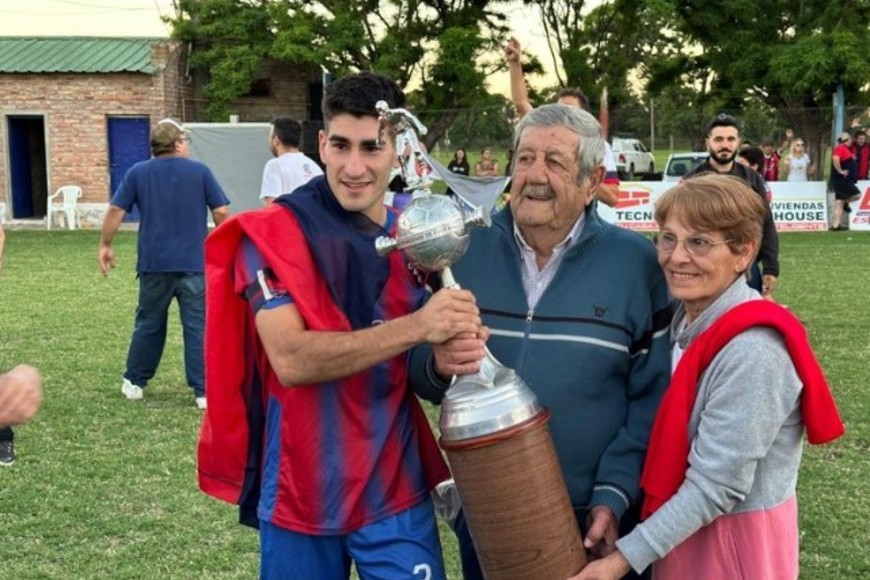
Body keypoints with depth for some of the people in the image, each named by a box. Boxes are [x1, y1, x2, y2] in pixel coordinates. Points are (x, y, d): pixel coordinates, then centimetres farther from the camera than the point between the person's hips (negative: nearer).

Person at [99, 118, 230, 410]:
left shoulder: (138, 173, 4)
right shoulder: (200, 171, 1)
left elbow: (116, 210, -1)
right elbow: (221, 212, 0)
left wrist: (105, 245, 9)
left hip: (154, 264, 2)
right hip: (194, 264, -2)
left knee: (148, 324, 16)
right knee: (197, 326, 1)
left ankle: (134, 382, 25)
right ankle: (203, 391, 0)